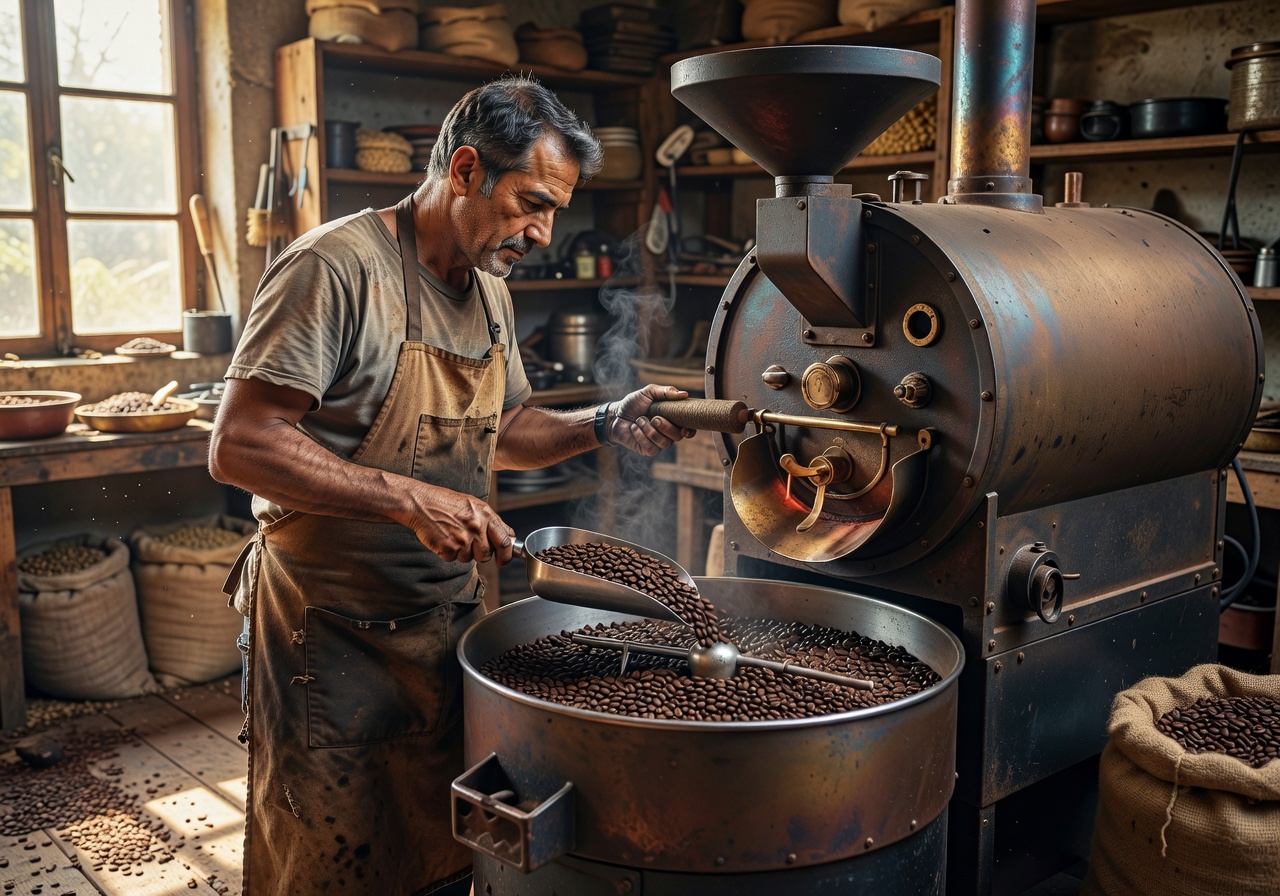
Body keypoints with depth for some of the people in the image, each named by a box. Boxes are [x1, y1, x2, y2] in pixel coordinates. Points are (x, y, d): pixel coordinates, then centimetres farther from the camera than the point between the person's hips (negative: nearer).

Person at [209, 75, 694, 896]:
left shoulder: (489, 289, 9)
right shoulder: (337, 267, -17)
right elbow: (238, 447, -21)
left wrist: (604, 426, 4)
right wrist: (412, 500, -27)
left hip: (450, 619, 7)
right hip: (333, 633, -7)